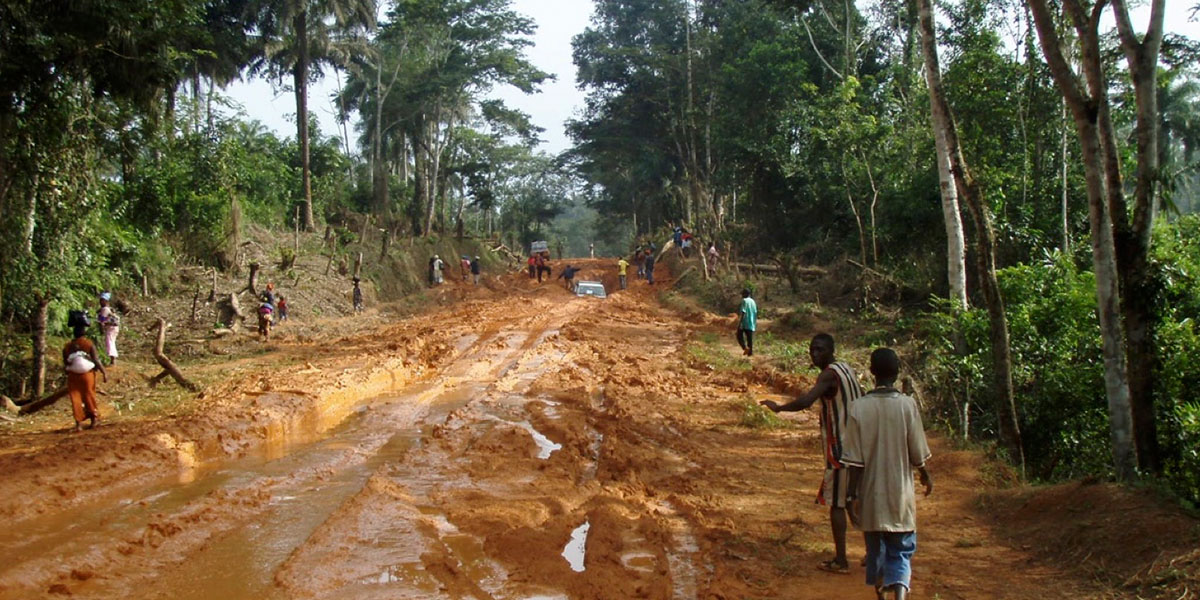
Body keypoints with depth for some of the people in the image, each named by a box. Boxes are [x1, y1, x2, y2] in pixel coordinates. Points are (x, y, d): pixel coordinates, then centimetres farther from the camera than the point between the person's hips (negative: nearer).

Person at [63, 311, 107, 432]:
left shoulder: (67, 347, -1)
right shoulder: (89, 344, -9)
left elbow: (65, 364, 4)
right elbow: (96, 360, -10)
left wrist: (68, 372, 18)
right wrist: (104, 372, -5)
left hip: (73, 376, 1)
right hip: (87, 374, -1)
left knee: (75, 398, 5)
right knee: (89, 396, 12)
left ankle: (79, 423, -1)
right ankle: (94, 418, 24)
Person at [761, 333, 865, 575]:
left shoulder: (829, 374, -16)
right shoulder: (848, 370, 12)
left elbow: (806, 401, -31)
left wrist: (778, 408, -18)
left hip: (840, 448, -9)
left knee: (836, 502, -2)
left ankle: (840, 561, 1)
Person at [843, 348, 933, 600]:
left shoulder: (859, 407, -9)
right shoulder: (908, 405, -10)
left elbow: (854, 460, -8)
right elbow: (918, 454, -2)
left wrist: (853, 496, 0)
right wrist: (925, 476, 18)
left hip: (871, 495, 1)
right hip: (901, 494, -1)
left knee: (876, 550, 18)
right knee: (901, 552, 7)